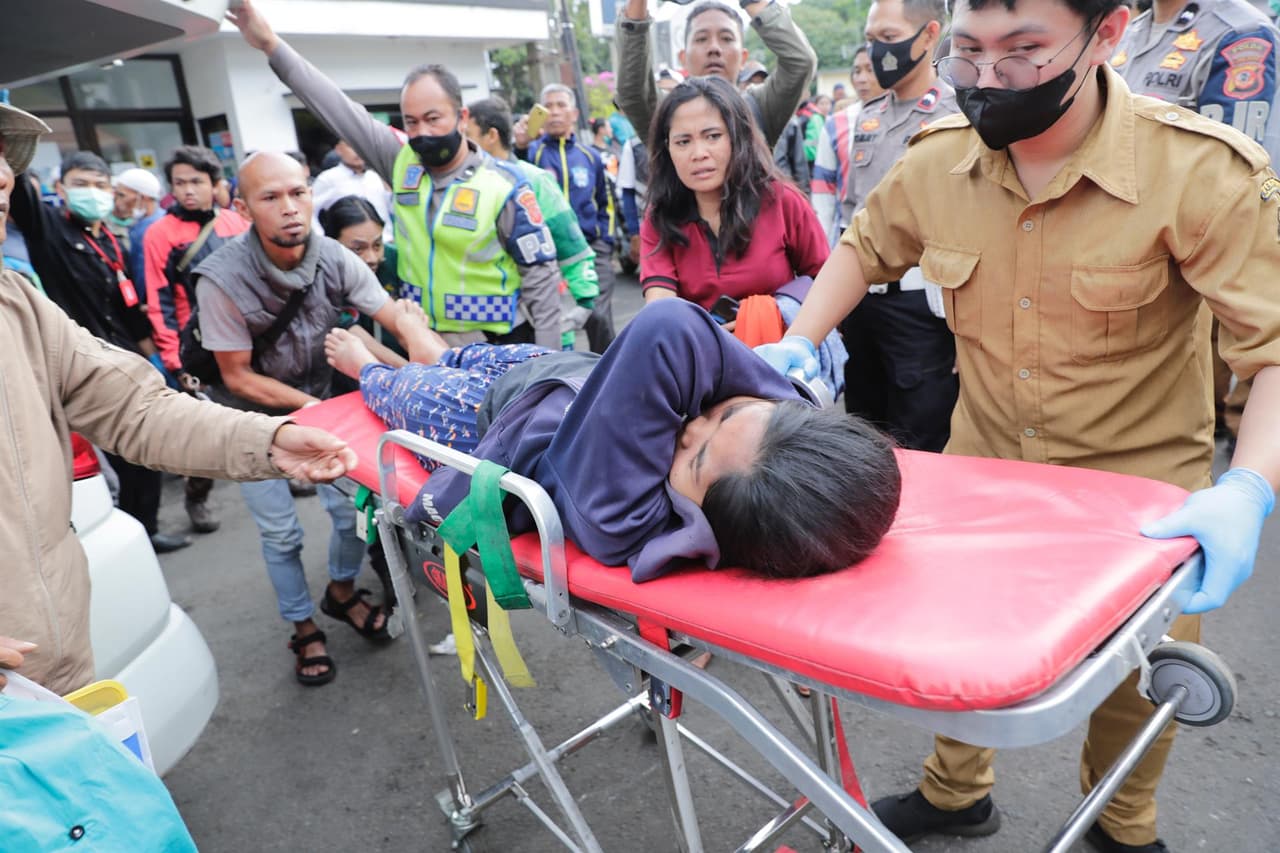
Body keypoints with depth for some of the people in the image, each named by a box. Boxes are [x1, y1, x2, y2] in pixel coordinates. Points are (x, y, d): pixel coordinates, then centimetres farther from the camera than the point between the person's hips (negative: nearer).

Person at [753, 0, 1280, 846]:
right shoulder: (940, 157, -11)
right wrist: (798, 342, -6)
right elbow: (866, 245, 7)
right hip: (983, 462, 3)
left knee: (1139, 672, 12)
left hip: (1136, 476, -2)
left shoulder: (1206, 172, -22)